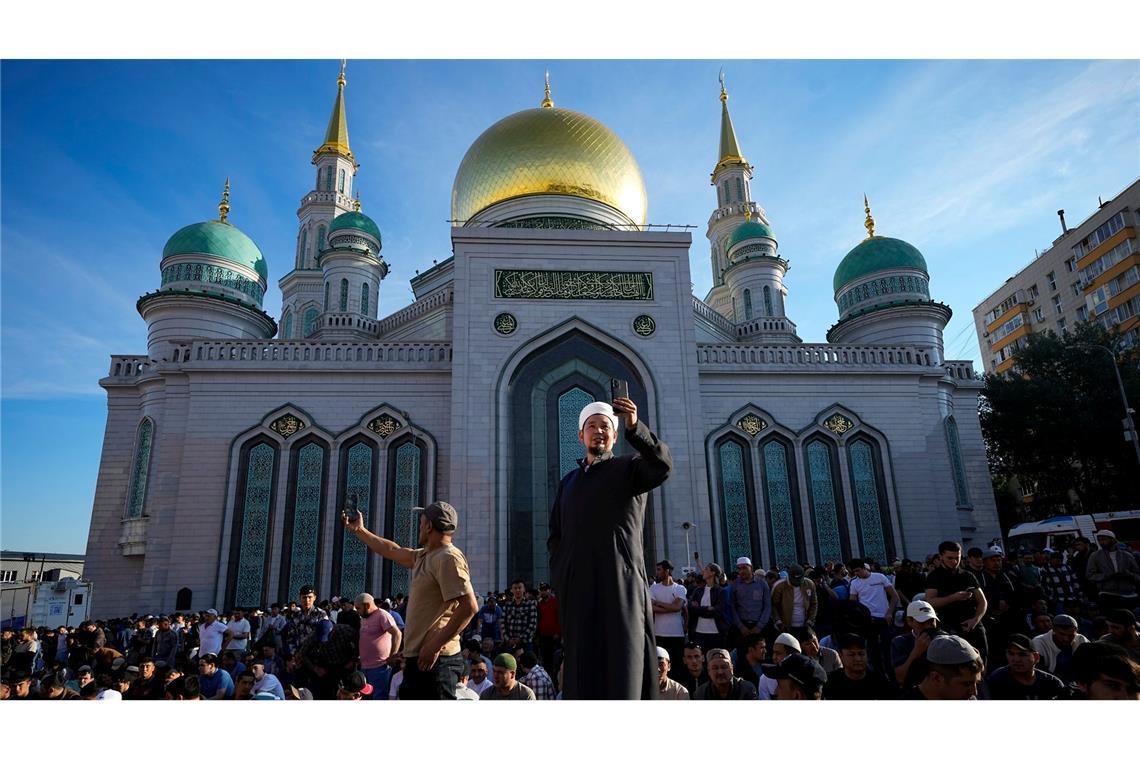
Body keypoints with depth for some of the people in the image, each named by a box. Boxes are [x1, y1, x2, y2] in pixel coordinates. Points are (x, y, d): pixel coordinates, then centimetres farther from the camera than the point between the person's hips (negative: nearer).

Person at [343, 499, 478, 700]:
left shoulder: (448, 558, -16)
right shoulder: (424, 556, 15)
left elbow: (469, 607, -24)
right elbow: (393, 551, 32)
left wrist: (435, 646, -22)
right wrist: (359, 531, 38)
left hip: (434, 660, -10)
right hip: (417, 658, 10)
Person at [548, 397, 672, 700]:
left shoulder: (629, 468, 8)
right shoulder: (569, 481, 22)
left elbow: (662, 465, -16)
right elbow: (555, 535, 23)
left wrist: (634, 427, -33)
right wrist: (559, 578, 6)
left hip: (620, 583, -4)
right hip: (577, 588, 5)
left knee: (622, 671, -9)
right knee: (582, 671, 4)